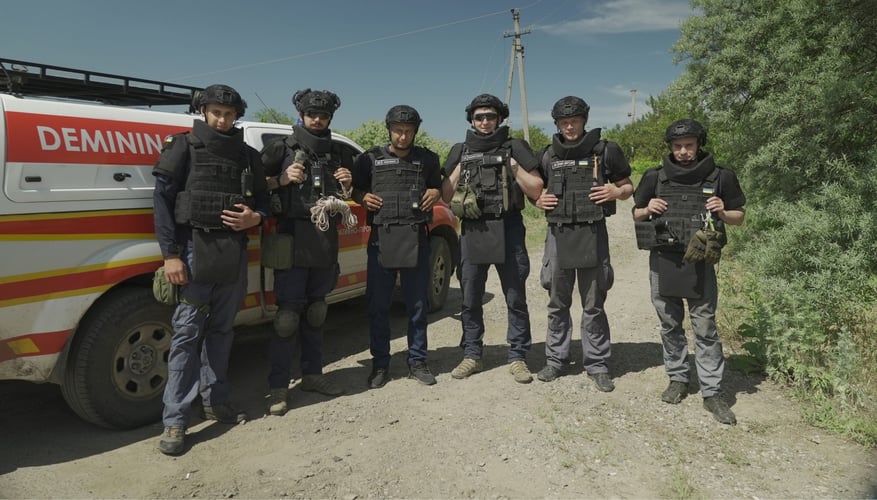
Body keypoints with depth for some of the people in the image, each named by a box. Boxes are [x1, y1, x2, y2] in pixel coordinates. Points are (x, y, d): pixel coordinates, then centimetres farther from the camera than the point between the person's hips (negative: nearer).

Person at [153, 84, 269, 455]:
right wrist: (170, 254, -12)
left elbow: (262, 198, 17)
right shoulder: (184, 147, 1)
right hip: (195, 247, -4)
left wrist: (255, 217, -8)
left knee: (221, 329, 12)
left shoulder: (247, 155, 13)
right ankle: (175, 422, 2)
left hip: (234, 250, 4)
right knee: (188, 332, -4)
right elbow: (162, 199, -4)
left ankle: (216, 402, 25)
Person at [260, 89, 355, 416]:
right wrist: (282, 179, -16)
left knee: (315, 311, 13)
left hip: (326, 241, 5)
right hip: (293, 238, -4)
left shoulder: (339, 155, 15)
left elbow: (346, 201, 20)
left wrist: (346, 186, 0)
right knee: (288, 314, -6)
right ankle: (278, 386, 1)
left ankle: (312, 374, 24)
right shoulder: (281, 149, 2)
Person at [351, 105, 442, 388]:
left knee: (417, 304, 5)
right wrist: (363, 198, -5)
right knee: (378, 304, 2)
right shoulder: (371, 159, 9)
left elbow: (437, 187, 25)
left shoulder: (427, 159, 13)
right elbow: (354, 189, 17)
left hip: (416, 238, 1)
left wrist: (434, 194, 2)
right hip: (381, 238, -1)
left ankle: (417, 362, 18)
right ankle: (380, 364, 15)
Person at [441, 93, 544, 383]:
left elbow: (536, 191, 2)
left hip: (508, 230, -2)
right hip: (472, 232, 3)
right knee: (470, 299, 7)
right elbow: (446, 196, 11)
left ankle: (518, 357, 14)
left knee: (516, 299, 3)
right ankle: (472, 356, 19)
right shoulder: (460, 152, 13)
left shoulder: (515, 148, 6)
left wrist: (513, 167, -9)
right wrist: (460, 168, -2)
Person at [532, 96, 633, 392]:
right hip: (558, 235, 2)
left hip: (592, 235, -2)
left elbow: (628, 187, 9)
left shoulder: (605, 151, 1)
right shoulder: (548, 155, 8)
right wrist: (539, 201, -3)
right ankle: (555, 360, 23)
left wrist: (617, 192, -12)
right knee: (557, 303, 11)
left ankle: (597, 365, 17)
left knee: (593, 305, 5)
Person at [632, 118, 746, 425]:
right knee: (670, 325, 12)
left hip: (699, 263, -2)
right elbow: (636, 214, 13)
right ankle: (678, 379, 28)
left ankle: (712, 393, 11)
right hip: (663, 262, 2)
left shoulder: (719, 177, 1)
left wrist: (723, 213, -12)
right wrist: (648, 209, -8)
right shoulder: (655, 177, 4)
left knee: (705, 329, 2)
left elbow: (739, 217, 10)